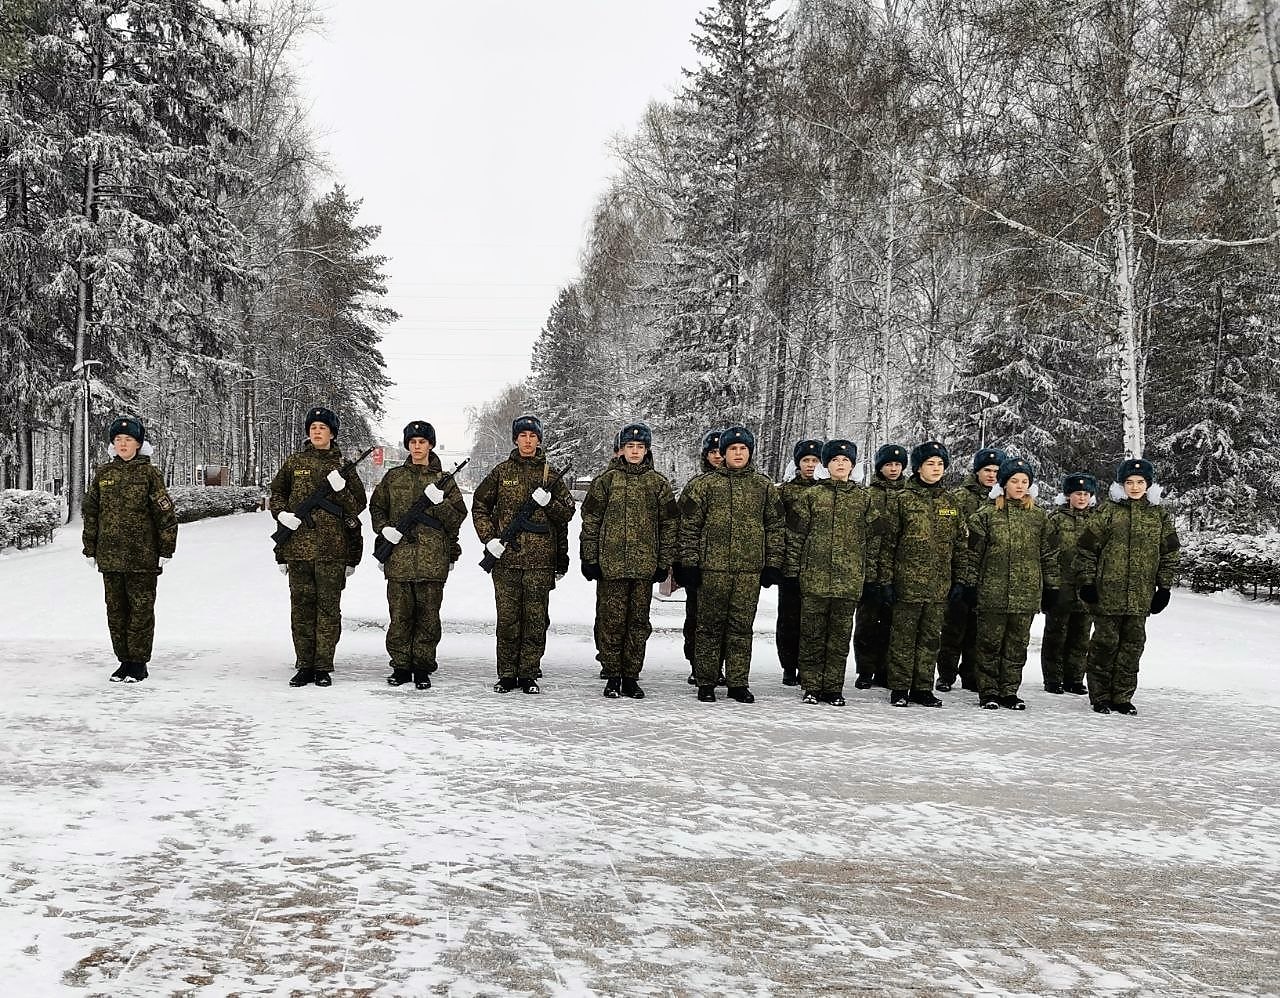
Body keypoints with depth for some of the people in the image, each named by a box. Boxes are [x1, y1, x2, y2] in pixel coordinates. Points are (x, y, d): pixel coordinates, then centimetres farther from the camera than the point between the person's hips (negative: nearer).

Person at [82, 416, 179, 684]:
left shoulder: (149, 473, -2)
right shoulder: (103, 474, 9)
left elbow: (166, 514, -2)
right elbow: (90, 512, 14)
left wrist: (166, 551, -4)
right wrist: (90, 549, 11)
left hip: (142, 556, -4)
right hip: (110, 556, 4)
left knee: (141, 608, 0)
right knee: (116, 609, 9)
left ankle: (139, 663, 9)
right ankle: (124, 661, 19)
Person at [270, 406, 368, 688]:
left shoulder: (343, 466, 7)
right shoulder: (294, 462, 10)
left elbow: (358, 505, 6)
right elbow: (276, 493, 18)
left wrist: (340, 489, -12)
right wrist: (281, 514, 0)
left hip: (332, 548, -1)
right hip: (298, 545, 2)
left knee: (328, 607, 1)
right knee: (301, 606, 5)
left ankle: (323, 667, 7)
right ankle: (304, 665, 13)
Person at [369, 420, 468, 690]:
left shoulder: (443, 479, 8)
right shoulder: (393, 477, 11)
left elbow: (459, 515, 4)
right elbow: (376, 507, 18)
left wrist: (439, 502, -13)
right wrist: (384, 528, 0)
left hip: (432, 560, -1)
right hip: (399, 558, 1)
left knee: (428, 616, 2)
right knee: (400, 615, 4)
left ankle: (422, 669, 10)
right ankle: (401, 666, 14)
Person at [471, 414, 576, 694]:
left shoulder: (550, 473, 8)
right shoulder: (502, 471, 8)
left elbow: (567, 512, 9)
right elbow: (479, 505, 13)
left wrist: (548, 502, -11)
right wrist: (489, 538, 1)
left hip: (540, 559, 0)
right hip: (506, 556, 0)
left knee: (535, 618, 2)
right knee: (507, 617, 2)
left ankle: (529, 674, 11)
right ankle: (507, 674, 11)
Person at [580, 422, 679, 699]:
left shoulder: (659, 483, 7)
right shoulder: (606, 479, 4)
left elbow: (669, 524, 10)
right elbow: (590, 519, 4)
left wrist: (664, 562, 6)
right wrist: (589, 558, 0)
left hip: (644, 565, 1)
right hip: (610, 564, -1)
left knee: (639, 622, 6)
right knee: (611, 621, 1)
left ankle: (631, 677, 15)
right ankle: (612, 677, 11)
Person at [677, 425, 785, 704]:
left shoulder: (764, 487, 10)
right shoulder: (704, 484, 3)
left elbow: (776, 526, 13)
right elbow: (689, 525, 3)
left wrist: (773, 564, 6)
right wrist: (689, 563, -3)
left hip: (750, 568, 2)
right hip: (713, 566, -2)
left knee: (741, 627, 6)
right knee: (710, 625, 3)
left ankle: (738, 683, 14)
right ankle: (706, 683, 12)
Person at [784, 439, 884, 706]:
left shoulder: (865, 499, 8)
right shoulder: (811, 496, 5)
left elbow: (874, 538, 10)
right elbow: (795, 535, 5)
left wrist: (871, 574, 5)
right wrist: (792, 570, 0)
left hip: (850, 580, 1)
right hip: (814, 577, -1)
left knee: (840, 637, 5)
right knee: (812, 635, 3)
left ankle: (833, 689, 14)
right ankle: (811, 688, 11)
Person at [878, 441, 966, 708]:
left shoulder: (950, 500, 9)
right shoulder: (904, 499, -2)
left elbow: (959, 542, 12)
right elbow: (888, 541, -2)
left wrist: (958, 580, 7)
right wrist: (886, 580, -7)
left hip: (940, 584, 4)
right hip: (908, 581, -4)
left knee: (931, 636, 9)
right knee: (903, 636, 2)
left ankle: (922, 688, 19)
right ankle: (899, 688, 11)